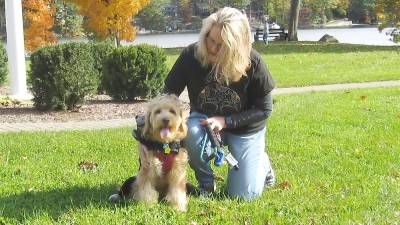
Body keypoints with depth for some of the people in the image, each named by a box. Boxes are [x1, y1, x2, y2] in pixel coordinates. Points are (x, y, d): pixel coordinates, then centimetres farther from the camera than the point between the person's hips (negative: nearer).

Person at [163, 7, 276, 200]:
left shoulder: (252, 62, -25)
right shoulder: (191, 55, -22)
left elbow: (264, 109, -14)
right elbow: (169, 94, -13)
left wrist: (225, 121, -25)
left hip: (244, 126, -1)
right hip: (204, 118, 1)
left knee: (242, 195, -6)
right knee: (191, 132, -37)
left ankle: (262, 163, 30)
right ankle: (206, 183, -7)